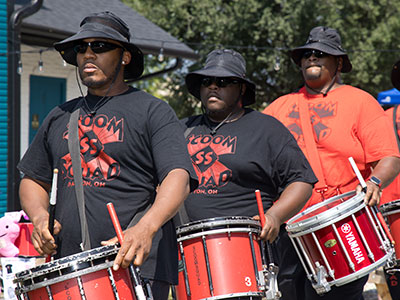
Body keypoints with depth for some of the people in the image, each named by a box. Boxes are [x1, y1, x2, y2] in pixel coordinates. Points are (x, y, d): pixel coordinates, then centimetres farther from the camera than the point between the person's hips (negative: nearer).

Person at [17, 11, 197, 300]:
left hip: (137, 268, -4)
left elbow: (178, 177, -11)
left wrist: (146, 227, -29)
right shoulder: (60, 117, 18)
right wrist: (39, 216, 2)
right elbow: (33, 180, 25)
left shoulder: (153, 111, 2)